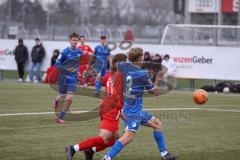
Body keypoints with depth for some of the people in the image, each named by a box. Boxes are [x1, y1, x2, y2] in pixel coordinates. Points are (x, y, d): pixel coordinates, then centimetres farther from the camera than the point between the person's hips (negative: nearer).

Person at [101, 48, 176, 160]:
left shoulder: (125, 67, 1)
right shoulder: (142, 74, -17)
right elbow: (153, 91, -2)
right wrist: (158, 78, 11)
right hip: (134, 109, -9)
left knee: (157, 124, 17)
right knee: (129, 136, -18)